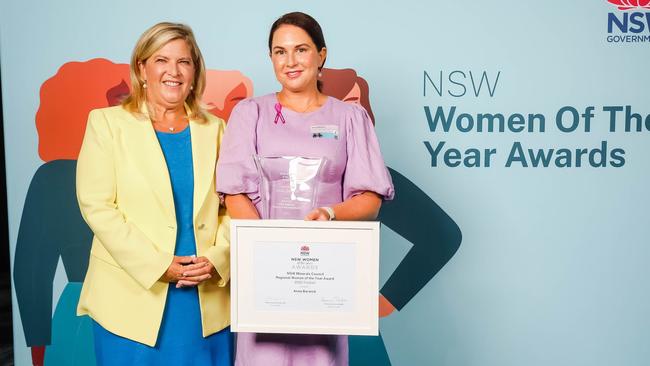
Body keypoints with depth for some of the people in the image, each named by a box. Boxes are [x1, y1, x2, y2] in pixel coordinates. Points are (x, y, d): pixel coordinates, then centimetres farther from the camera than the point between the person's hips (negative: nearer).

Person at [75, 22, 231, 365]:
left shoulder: (214, 129, 9)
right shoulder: (107, 122, 2)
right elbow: (96, 206, -6)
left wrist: (216, 259, -11)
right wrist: (158, 265, -14)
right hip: (133, 298, -2)